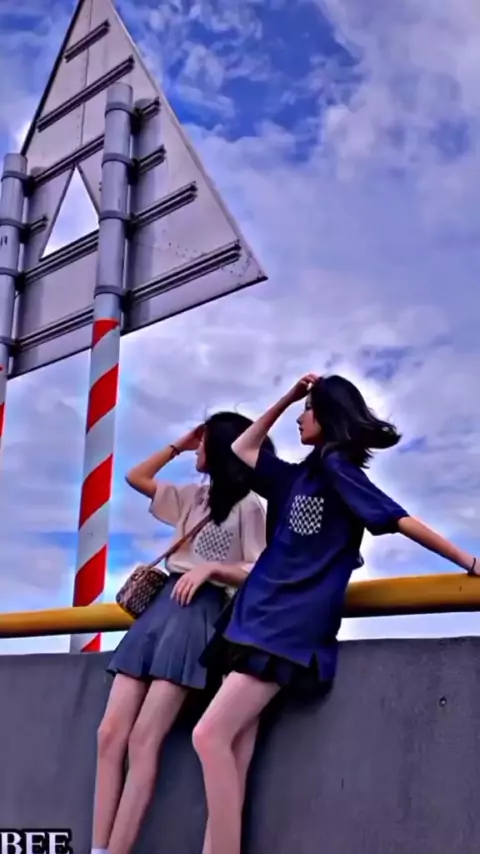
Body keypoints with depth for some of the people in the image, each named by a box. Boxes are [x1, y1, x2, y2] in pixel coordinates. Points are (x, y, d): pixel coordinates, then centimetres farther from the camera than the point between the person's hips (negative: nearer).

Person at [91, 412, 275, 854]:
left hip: (199, 614, -7)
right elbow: (136, 477, 28)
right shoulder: (193, 497, 21)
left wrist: (211, 567, -18)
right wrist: (179, 444, 26)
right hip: (161, 606, 7)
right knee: (110, 734, -4)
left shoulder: (248, 504, 0)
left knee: (143, 741, -14)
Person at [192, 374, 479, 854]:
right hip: (261, 615, 8)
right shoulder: (298, 476, 18)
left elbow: (400, 520, -9)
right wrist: (285, 398, 22)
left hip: (289, 625, -8)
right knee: (233, 744, 2)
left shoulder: (336, 467, -6)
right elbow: (242, 450, 28)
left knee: (211, 737, -16)